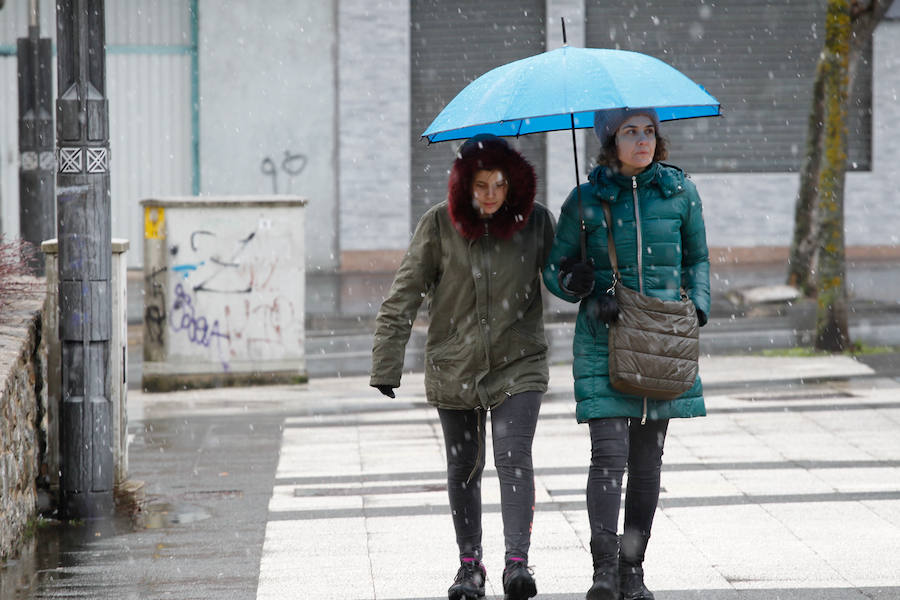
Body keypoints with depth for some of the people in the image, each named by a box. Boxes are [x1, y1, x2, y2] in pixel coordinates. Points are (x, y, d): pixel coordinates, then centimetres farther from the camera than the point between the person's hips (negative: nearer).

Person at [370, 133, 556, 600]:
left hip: (518, 364, -1)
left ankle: (518, 561, -19)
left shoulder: (535, 222, -4)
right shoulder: (439, 225, -7)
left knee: (514, 458, -15)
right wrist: (386, 364, -7)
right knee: (463, 467, 11)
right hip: (454, 365, 1)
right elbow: (404, 295, -5)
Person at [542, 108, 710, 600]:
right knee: (609, 452, -13)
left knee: (647, 459, 6)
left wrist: (698, 306, 1)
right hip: (604, 339, -2)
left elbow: (697, 258, 17)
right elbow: (554, 268, 8)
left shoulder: (679, 191, 4)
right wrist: (574, 283, -12)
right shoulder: (585, 200, 0)